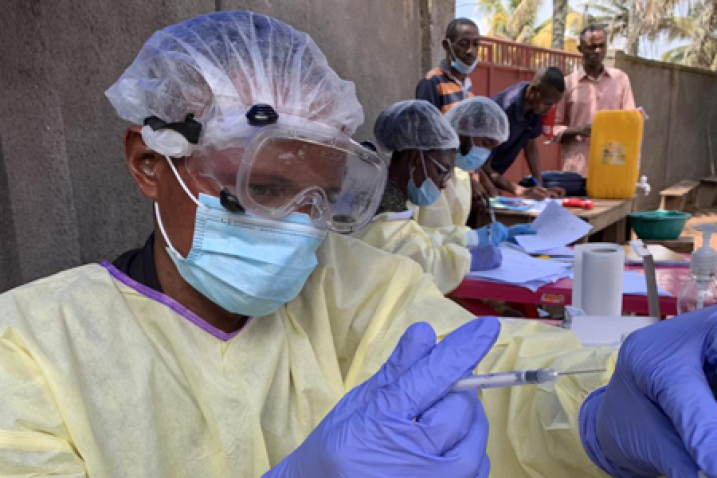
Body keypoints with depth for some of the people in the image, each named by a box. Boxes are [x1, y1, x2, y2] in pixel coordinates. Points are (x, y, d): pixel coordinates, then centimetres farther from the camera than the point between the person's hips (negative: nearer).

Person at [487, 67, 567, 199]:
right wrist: (519, 190, -43)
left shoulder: (536, 106, -11)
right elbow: (484, 167, -31)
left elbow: (531, 145, 0)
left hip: (494, 175, 6)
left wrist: (540, 187, -11)